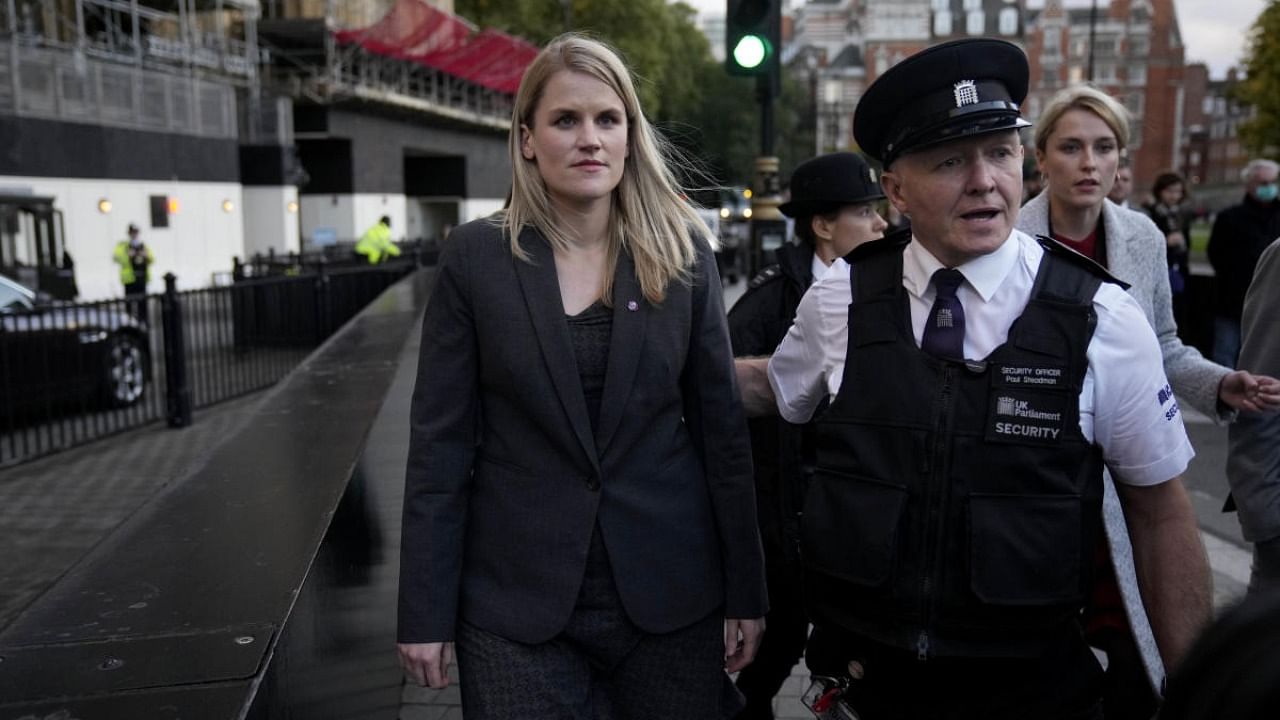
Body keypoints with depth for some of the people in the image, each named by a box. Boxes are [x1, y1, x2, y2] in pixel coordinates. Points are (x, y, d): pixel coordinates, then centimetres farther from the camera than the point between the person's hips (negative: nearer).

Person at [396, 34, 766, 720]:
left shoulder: (683, 251, -1)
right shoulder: (475, 257, -4)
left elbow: (721, 426, 1)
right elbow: (440, 441, -3)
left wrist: (744, 592, 1)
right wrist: (426, 611, -4)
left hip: (669, 593, 2)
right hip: (516, 599, -1)